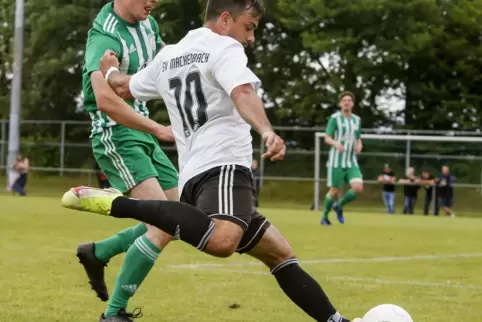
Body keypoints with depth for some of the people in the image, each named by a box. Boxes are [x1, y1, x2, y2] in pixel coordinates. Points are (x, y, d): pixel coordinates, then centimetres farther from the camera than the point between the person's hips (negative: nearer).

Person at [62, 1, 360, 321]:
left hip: (192, 177, 10)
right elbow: (243, 93, -20)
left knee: (281, 254, 16)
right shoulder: (224, 47, 2)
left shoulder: (168, 57, 25)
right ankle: (117, 204, -29)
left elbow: (124, 87, 42)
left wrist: (110, 70, 66)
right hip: (222, 165, -10)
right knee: (222, 241, -39)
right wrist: (268, 132, -37)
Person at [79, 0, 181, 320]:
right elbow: (106, 100, -36)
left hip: (143, 137, 9)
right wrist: (159, 130, -36)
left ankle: (97, 253, 25)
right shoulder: (106, 36, -21)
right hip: (118, 140, -9)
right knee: (166, 226, -18)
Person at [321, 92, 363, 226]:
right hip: (336, 161, -4)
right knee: (335, 191, -2)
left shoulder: (357, 120, 12)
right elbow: (327, 138, -5)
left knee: (358, 188, -14)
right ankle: (324, 217, 21)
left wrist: (359, 146, -2)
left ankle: (339, 206, 12)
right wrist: (336, 143, -26)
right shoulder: (335, 118, -3)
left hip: (351, 162, 4)